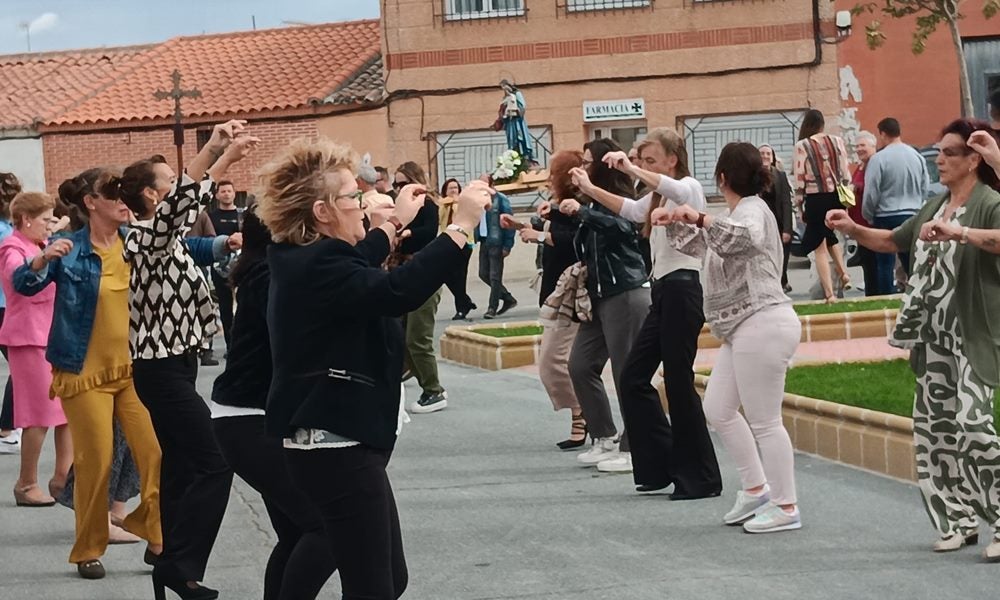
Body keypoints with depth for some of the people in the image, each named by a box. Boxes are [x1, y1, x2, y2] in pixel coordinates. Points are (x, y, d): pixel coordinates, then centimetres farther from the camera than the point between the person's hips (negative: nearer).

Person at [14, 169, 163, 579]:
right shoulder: (69, 250, -8)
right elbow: (23, 284, -16)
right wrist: (43, 259, -35)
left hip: (133, 368, 3)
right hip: (85, 373, -3)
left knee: (155, 452, -5)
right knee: (95, 462, 1)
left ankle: (156, 537, 11)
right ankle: (89, 550, 16)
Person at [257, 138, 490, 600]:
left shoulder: (304, 258, 12)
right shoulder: (316, 267, -20)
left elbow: (356, 271, 35)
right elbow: (398, 291, -35)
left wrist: (396, 222, 41)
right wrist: (462, 225, -30)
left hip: (338, 441, 11)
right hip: (337, 446, -11)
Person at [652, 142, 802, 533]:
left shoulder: (752, 210, -11)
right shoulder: (737, 215, 20)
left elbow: (745, 238, -36)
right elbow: (699, 245, 33)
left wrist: (701, 218, -36)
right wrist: (675, 222, 18)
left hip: (762, 325, -11)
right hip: (744, 329, 11)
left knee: (764, 421, -5)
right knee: (718, 410, 16)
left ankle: (786, 508, 2)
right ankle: (755, 489, 23)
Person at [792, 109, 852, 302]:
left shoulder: (801, 146, -8)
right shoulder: (837, 141, 1)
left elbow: (799, 179, -7)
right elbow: (845, 172, 4)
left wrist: (799, 204, 3)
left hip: (815, 199, -4)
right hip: (836, 197, 4)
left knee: (819, 247, 5)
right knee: (830, 235, 29)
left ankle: (829, 292, 1)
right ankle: (843, 273, 12)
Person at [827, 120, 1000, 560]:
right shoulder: (935, 206, 14)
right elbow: (894, 241, 26)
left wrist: (959, 232, -43)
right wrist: (854, 230, 11)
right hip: (934, 338, 8)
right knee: (933, 426, 8)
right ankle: (960, 521, 18)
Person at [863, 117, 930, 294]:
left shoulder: (878, 159, -13)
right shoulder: (917, 157, 3)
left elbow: (871, 193, -12)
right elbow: (925, 187, 8)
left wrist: (868, 216, 4)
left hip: (886, 218, -5)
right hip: (912, 216, 5)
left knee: (886, 264, 2)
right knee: (912, 264, 10)